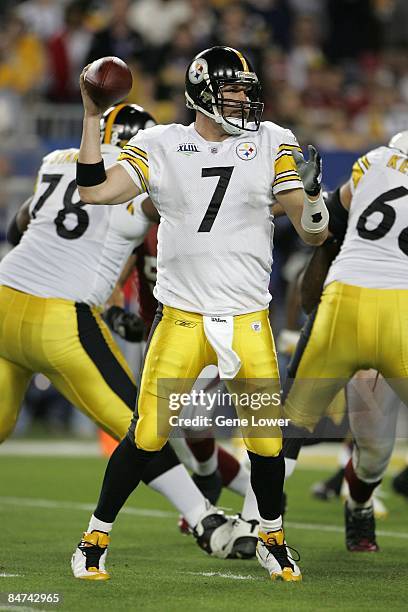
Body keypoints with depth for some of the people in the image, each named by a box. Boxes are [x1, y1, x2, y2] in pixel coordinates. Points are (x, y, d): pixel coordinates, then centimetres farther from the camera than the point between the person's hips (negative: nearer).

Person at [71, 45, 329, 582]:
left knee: (266, 439, 3)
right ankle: (97, 536, 13)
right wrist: (93, 114, -9)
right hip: (181, 316, -1)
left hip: (249, 319, 1)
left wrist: (312, 195, -21)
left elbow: (313, 234, 1)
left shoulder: (272, 143, 2)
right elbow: (94, 191, -9)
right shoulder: (159, 146, 1)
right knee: (147, 435, -4)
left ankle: (272, 540, 26)